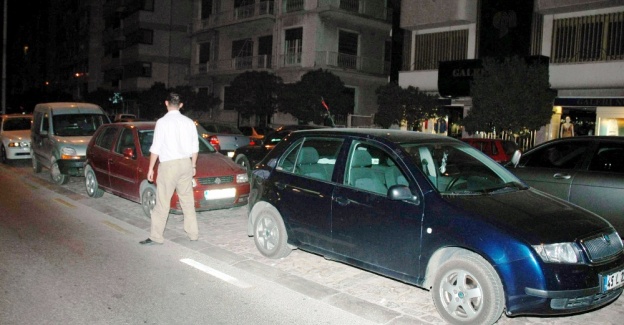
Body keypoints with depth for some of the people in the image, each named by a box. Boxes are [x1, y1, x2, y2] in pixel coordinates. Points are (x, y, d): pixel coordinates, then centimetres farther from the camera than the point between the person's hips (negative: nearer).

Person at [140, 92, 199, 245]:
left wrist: (151, 168, -1)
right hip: (186, 163, 5)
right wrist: (193, 165, 20)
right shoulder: (189, 122, 6)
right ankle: (193, 233, 16)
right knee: (188, 201, 12)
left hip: (169, 164, -5)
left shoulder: (162, 122, -8)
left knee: (162, 202, -1)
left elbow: (156, 148, -9)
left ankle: (156, 237, 2)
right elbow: (195, 147, 9)